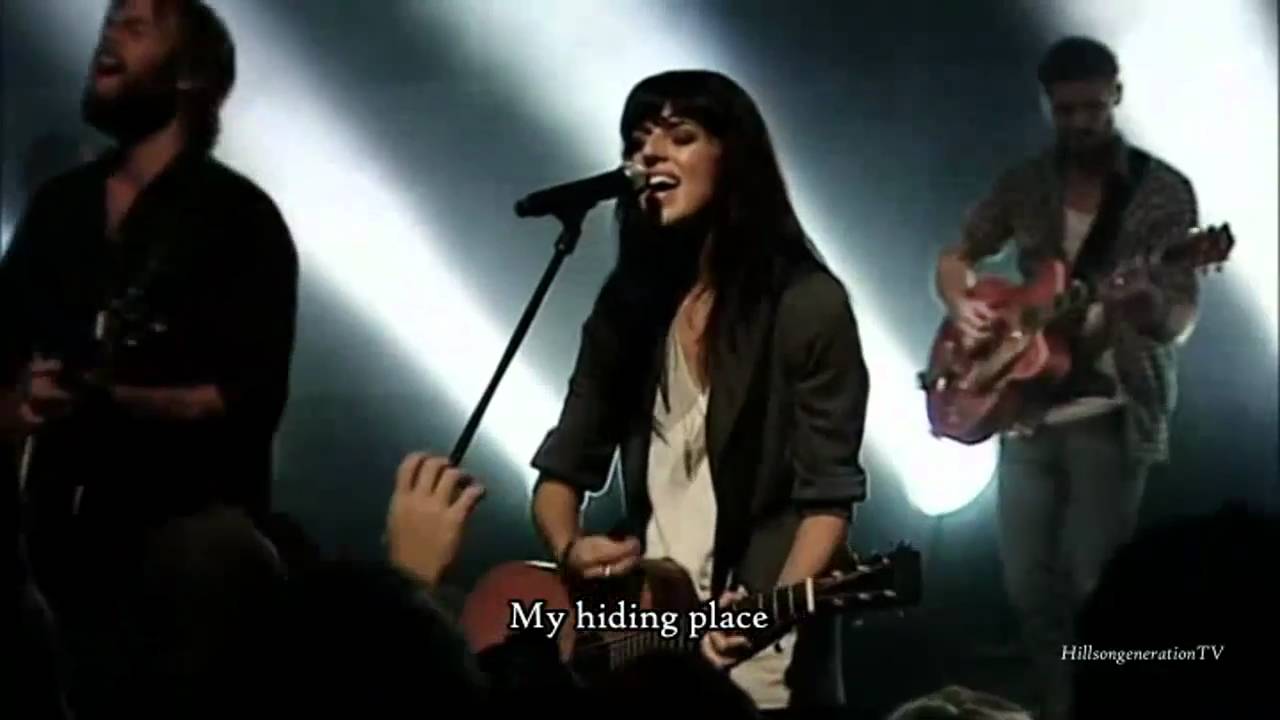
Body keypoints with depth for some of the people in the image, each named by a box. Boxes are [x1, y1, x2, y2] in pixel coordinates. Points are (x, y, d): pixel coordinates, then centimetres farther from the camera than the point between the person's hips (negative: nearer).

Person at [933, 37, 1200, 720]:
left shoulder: (1163, 191, -5)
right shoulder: (1024, 183, 7)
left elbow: (1180, 320, -11)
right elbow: (954, 260, 18)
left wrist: (1149, 305, -34)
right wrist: (963, 305, -4)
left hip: (1112, 416, -4)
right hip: (1026, 410, 4)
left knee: (1092, 586, -7)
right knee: (1027, 583, 7)